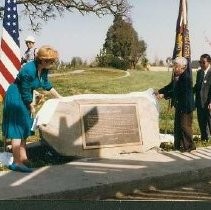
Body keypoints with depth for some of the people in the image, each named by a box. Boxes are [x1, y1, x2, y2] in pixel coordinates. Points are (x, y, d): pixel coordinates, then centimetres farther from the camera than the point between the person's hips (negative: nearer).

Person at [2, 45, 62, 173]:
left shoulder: (43, 69, -1)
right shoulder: (29, 70, -28)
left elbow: (47, 85, 16)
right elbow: (25, 92, -20)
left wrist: (59, 97, 22)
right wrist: (32, 107, -8)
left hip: (24, 99, 10)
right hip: (15, 98, -10)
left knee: (24, 129, 14)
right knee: (17, 130, -9)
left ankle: (23, 158, 24)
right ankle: (16, 163, -6)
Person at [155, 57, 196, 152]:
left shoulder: (186, 77, -21)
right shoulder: (177, 76, 6)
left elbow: (179, 92, -24)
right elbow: (171, 86, 16)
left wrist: (164, 95, -22)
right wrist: (159, 92, 6)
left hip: (186, 106, -9)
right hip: (179, 105, 9)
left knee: (185, 125, -1)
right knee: (178, 125, 14)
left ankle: (189, 146, 12)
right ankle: (179, 145, 24)